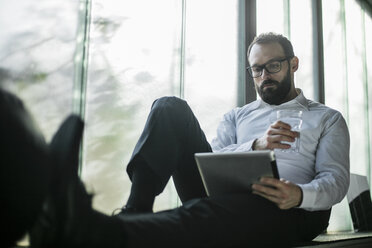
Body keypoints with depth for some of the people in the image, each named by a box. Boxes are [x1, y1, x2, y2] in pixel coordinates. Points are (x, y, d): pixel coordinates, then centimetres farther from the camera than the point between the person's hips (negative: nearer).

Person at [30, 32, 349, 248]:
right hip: (226, 198, 3)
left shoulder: (327, 118, 21)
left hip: (289, 213, -3)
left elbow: (336, 180, 5)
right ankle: (134, 212, -29)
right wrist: (255, 145, -13)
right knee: (170, 107, -11)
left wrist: (299, 195, -20)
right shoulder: (236, 116, 27)